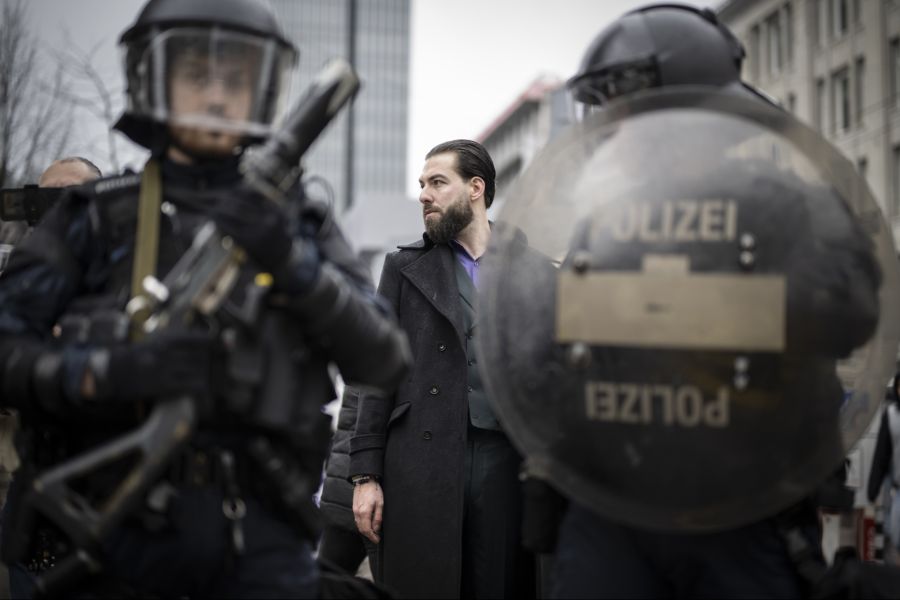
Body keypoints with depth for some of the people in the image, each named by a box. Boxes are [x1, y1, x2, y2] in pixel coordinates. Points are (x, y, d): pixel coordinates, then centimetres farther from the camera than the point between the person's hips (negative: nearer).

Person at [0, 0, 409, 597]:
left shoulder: (298, 225, 11)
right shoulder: (97, 216, 7)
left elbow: (384, 361, 1)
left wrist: (297, 265, -13)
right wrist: (102, 371, -18)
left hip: (259, 532, 1)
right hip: (115, 520, 0)